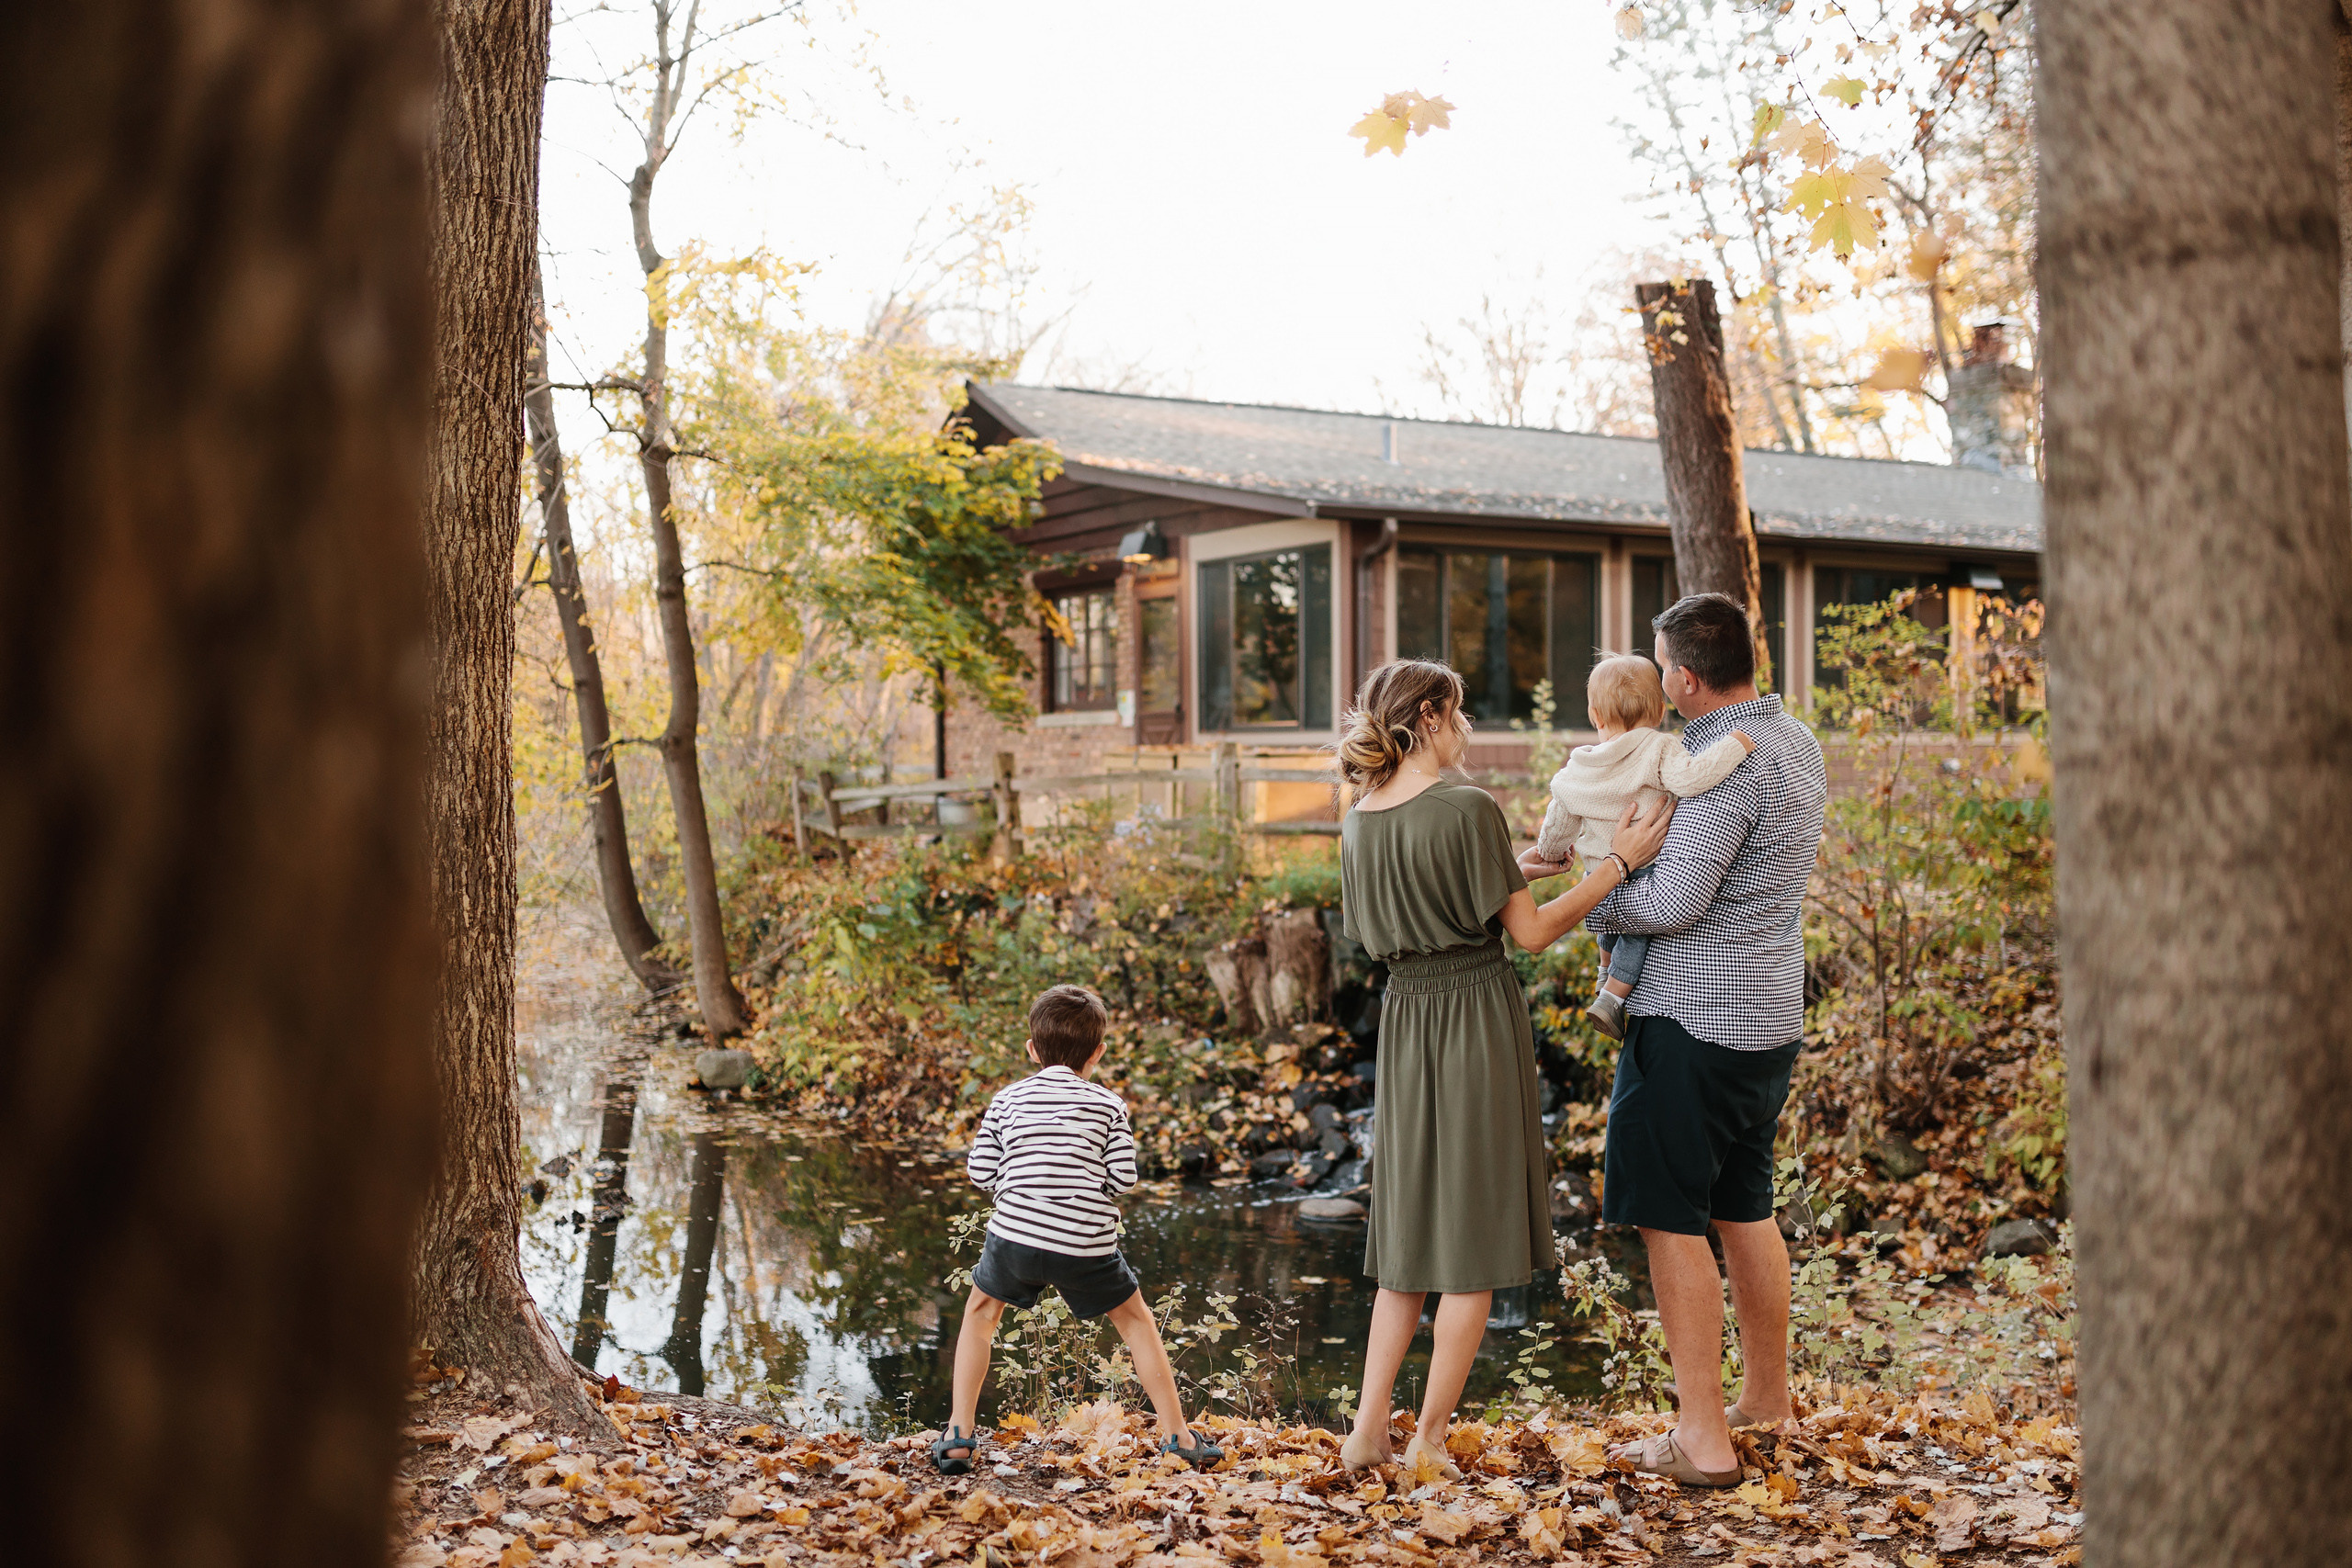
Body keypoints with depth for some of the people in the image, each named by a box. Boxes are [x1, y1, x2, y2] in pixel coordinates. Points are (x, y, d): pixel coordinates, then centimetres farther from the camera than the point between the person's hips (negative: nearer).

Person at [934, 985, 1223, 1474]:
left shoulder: (1007, 1099, 9)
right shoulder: (1109, 1104, 6)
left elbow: (980, 1171, 4)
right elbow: (1122, 1178, -1)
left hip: (1015, 1233, 1)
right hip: (1087, 1246, 0)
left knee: (980, 1314, 25)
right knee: (1135, 1322, 20)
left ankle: (959, 1435, 20)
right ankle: (1178, 1438, 21)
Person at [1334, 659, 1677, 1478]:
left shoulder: (1358, 821, 6)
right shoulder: (1468, 809, -15)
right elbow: (1531, 931, -10)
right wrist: (1618, 863, -4)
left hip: (1403, 1018, 6)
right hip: (1477, 1016, -6)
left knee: (1410, 1235, 15)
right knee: (1473, 1240, 4)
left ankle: (1368, 1432, 12)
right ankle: (1430, 1442, 8)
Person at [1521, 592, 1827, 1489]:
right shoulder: (1795, 742, 11)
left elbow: (1674, 903, -23)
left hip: (1694, 1021, -10)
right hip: (1770, 1019, 10)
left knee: (1671, 1218, -2)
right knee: (1744, 1209, 19)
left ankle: (1703, 1437, 1)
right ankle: (1766, 1397, 31)